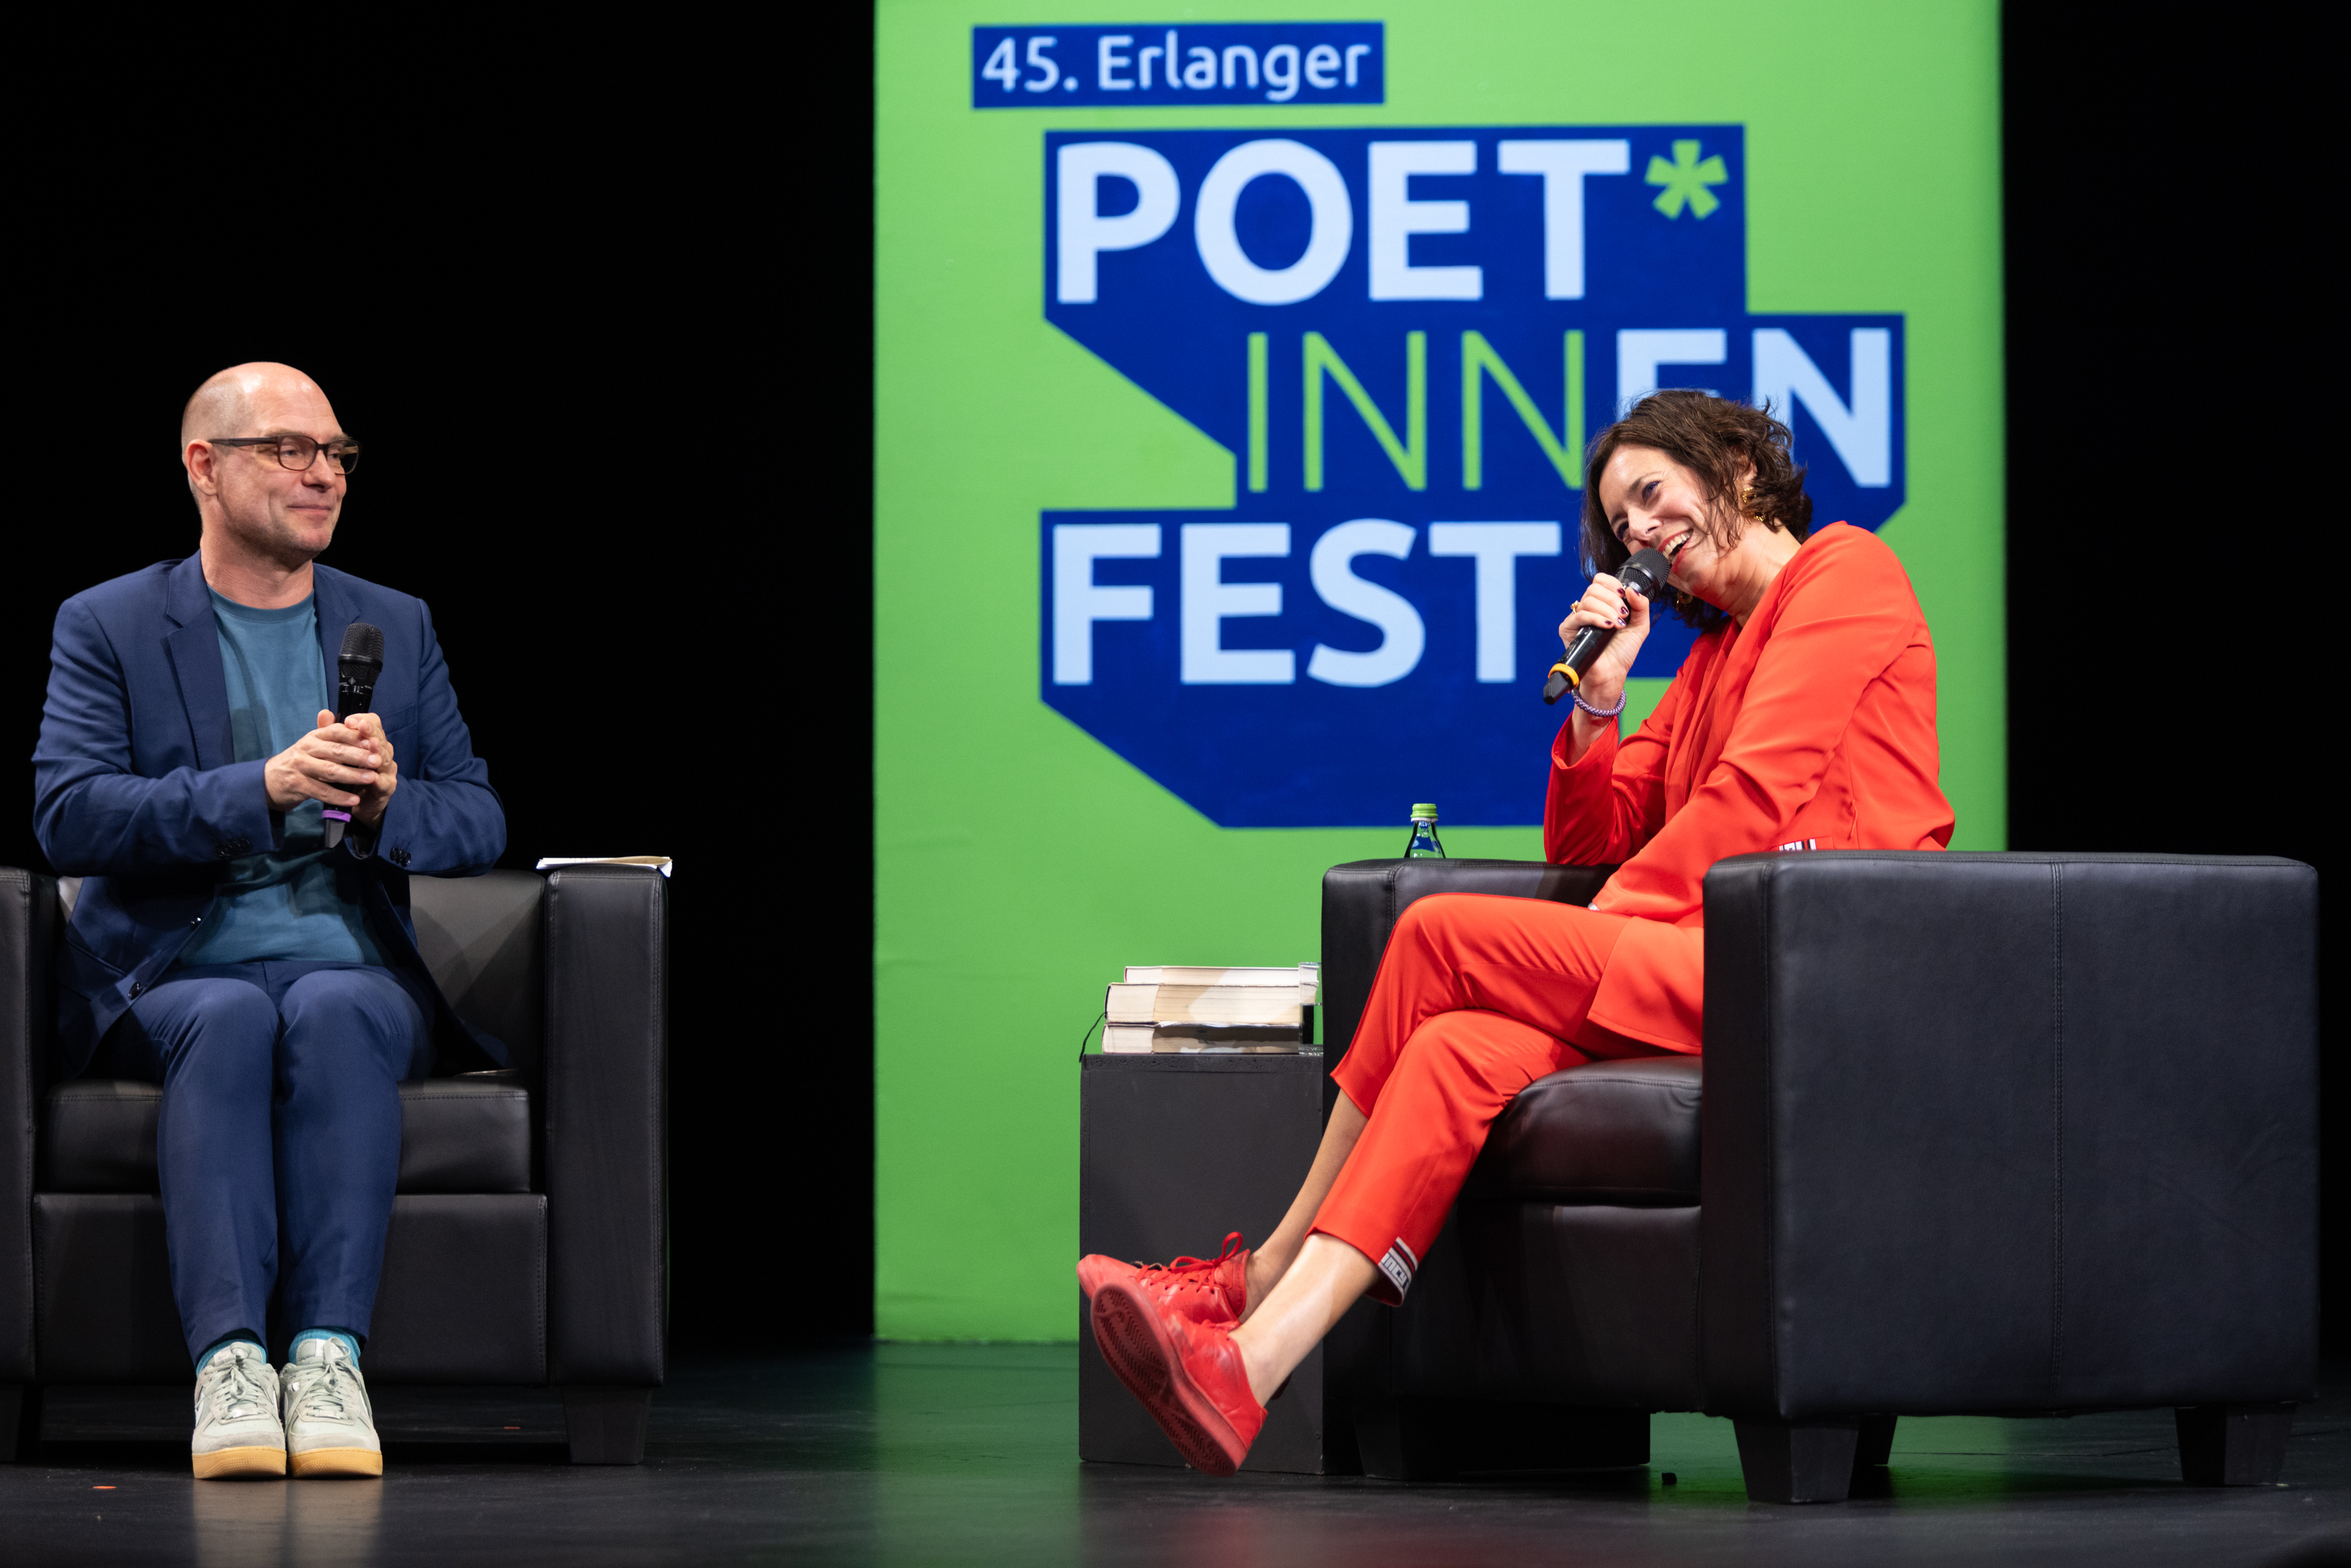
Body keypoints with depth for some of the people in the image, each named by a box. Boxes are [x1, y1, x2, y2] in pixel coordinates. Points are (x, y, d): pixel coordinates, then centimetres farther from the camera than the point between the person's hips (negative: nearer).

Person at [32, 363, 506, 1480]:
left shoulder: (395, 629, 18)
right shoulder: (107, 626, 8)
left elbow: (479, 825, 13)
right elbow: (66, 814, -8)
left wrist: (387, 805, -11)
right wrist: (264, 787, -20)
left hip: (355, 973, 2)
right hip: (175, 975, -2)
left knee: (335, 1014, -34)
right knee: (230, 1025, -36)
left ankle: (329, 1357, -47)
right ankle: (228, 1364, -49)